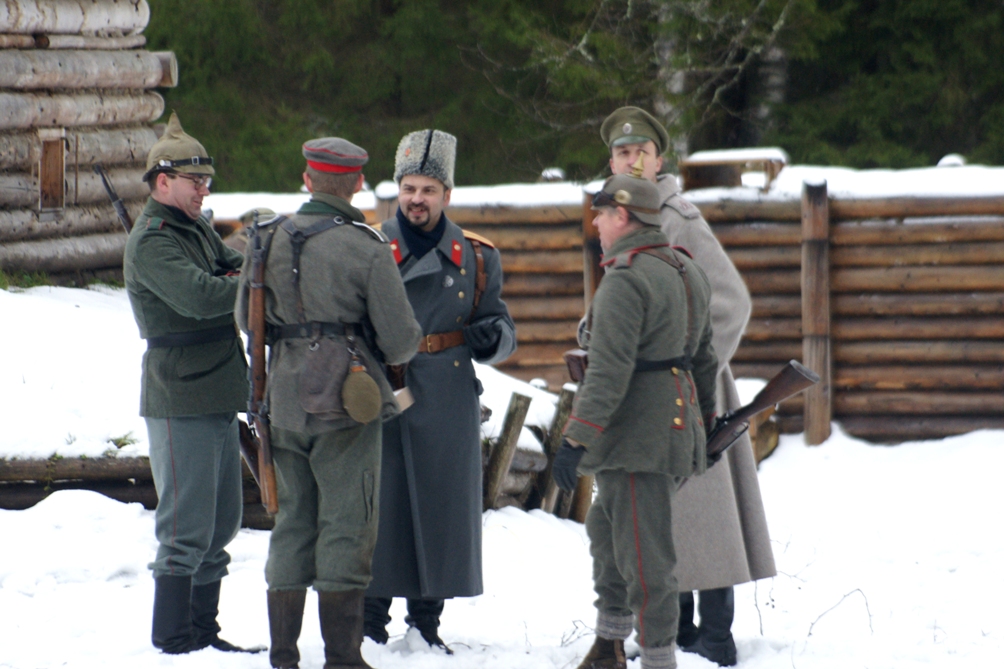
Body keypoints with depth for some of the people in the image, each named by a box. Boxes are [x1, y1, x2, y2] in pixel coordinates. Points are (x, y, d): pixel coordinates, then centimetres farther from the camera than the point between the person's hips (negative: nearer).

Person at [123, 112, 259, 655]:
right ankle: (172, 640, -1)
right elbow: (198, 297, -26)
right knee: (187, 528, -7)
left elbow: (234, 270, 14)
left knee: (222, 523, 14)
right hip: (181, 402, -10)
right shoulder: (152, 242, -13)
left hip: (218, 398, 10)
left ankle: (203, 630, 22)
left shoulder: (197, 229, 18)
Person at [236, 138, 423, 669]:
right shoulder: (368, 250, -11)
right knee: (346, 525, 1)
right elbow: (400, 340, -9)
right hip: (345, 405, -5)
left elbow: (246, 320, 12)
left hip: (284, 401, 5)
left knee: (292, 522, 13)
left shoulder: (270, 239, 3)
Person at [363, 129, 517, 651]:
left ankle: (427, 619, 16)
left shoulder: (476, 259, 9)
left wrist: (493, 338, -8)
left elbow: (502, 328, 15)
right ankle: (372, 621, 5)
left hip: (449, 406, 2)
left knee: (443, 506, 5)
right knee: (380, 505, -4)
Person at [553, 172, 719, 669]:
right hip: (677, 424, 11)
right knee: (605, 528, 23)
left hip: (637, 437, -11)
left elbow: (609, 371, -24)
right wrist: (704, 418, 31)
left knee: (643, 553, -7)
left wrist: (575, 440, -24)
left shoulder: (625, 280, -18)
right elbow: (703, 356, 21)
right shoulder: (686, 271, 13)